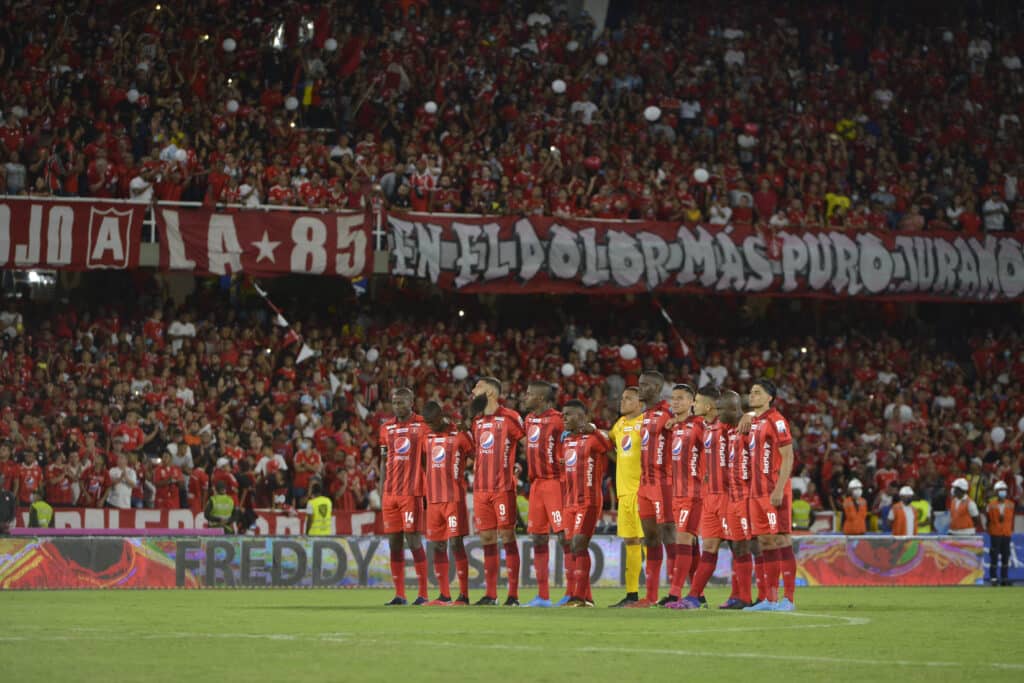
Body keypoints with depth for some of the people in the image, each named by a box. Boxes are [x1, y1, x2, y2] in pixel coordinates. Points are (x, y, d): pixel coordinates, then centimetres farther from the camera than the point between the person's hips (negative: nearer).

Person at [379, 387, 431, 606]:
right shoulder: (387, 428, 14)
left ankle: (423, 593, -3)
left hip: (412, 493, -5)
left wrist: (427, 490, -7)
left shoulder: (422, 426, -1)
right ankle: (399, 594, 7)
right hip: (390, 493, 5)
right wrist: (382, 490, 13)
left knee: (413, 540, -8)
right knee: (394, 542, 4)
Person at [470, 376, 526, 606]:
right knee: (487, 539, 6)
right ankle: (490, 594, 10)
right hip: (481, 489, 7)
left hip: (503, 488, -7)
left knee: (507, 537, -5)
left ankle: (513, 594, -4)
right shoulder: (477, 421, 16)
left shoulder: (509, 418, -5)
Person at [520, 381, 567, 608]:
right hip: (536, 483, 8)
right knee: (538, 538, 7)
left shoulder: (557, 420, -11)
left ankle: (572, 594, -7)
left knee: (564, 536, -8)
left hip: (555, 482, -8)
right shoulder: (529, 420, 14)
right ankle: (542, 595, 11)